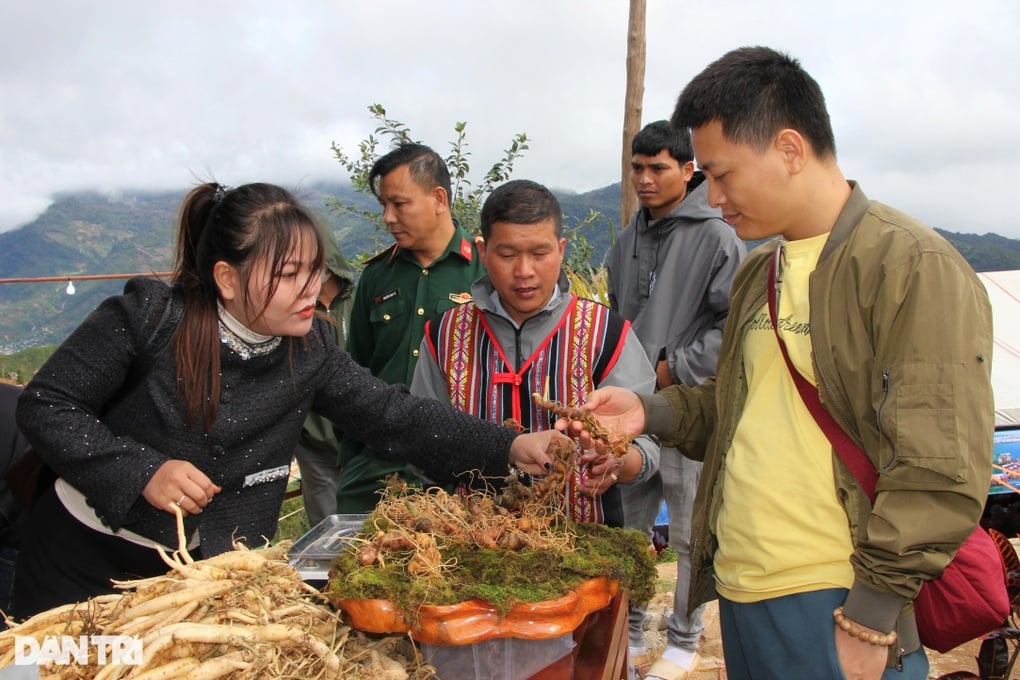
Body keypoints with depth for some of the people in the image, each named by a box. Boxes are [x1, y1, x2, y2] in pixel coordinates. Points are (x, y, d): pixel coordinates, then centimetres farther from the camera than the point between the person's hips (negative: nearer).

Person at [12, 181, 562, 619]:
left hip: (206, 570, 3)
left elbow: (393, 415, -13)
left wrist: (508, 449, -25)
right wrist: (142, 471, -28)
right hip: (85, 560, -2)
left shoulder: (308, 350, -9)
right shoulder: (149, 317, -20)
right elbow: (45, 407, -14)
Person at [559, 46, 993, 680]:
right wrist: (652, 410, 3)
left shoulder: (916, 267, -12)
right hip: (738, 593, 8)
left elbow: (941, 474, -16)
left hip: (834, 610, -7)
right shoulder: (759, 271, 13)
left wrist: (869, 619, -16)